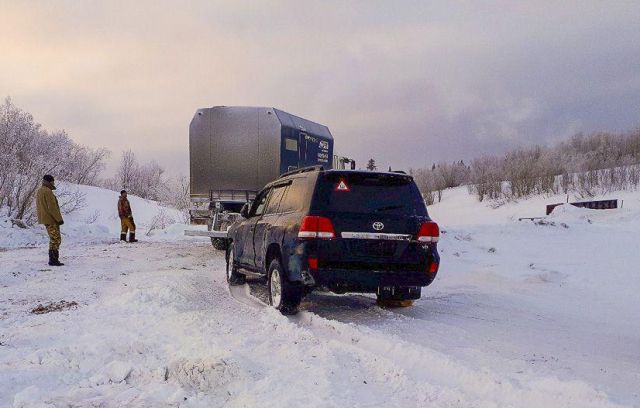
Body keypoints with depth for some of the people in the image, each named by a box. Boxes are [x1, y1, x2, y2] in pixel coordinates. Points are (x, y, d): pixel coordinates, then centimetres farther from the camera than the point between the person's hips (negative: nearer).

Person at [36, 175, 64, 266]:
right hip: (51, 220, -10)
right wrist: (59, 219, -17)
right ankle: (53, 260, -7)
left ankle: (52, 259, 18)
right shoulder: (48, 192, -18)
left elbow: (39, 207, 20)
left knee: (53, 239, 16)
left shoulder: (39, 191, 14)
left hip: (45, 219, 10)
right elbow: (52, 207, -22)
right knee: (56, 239, -6)